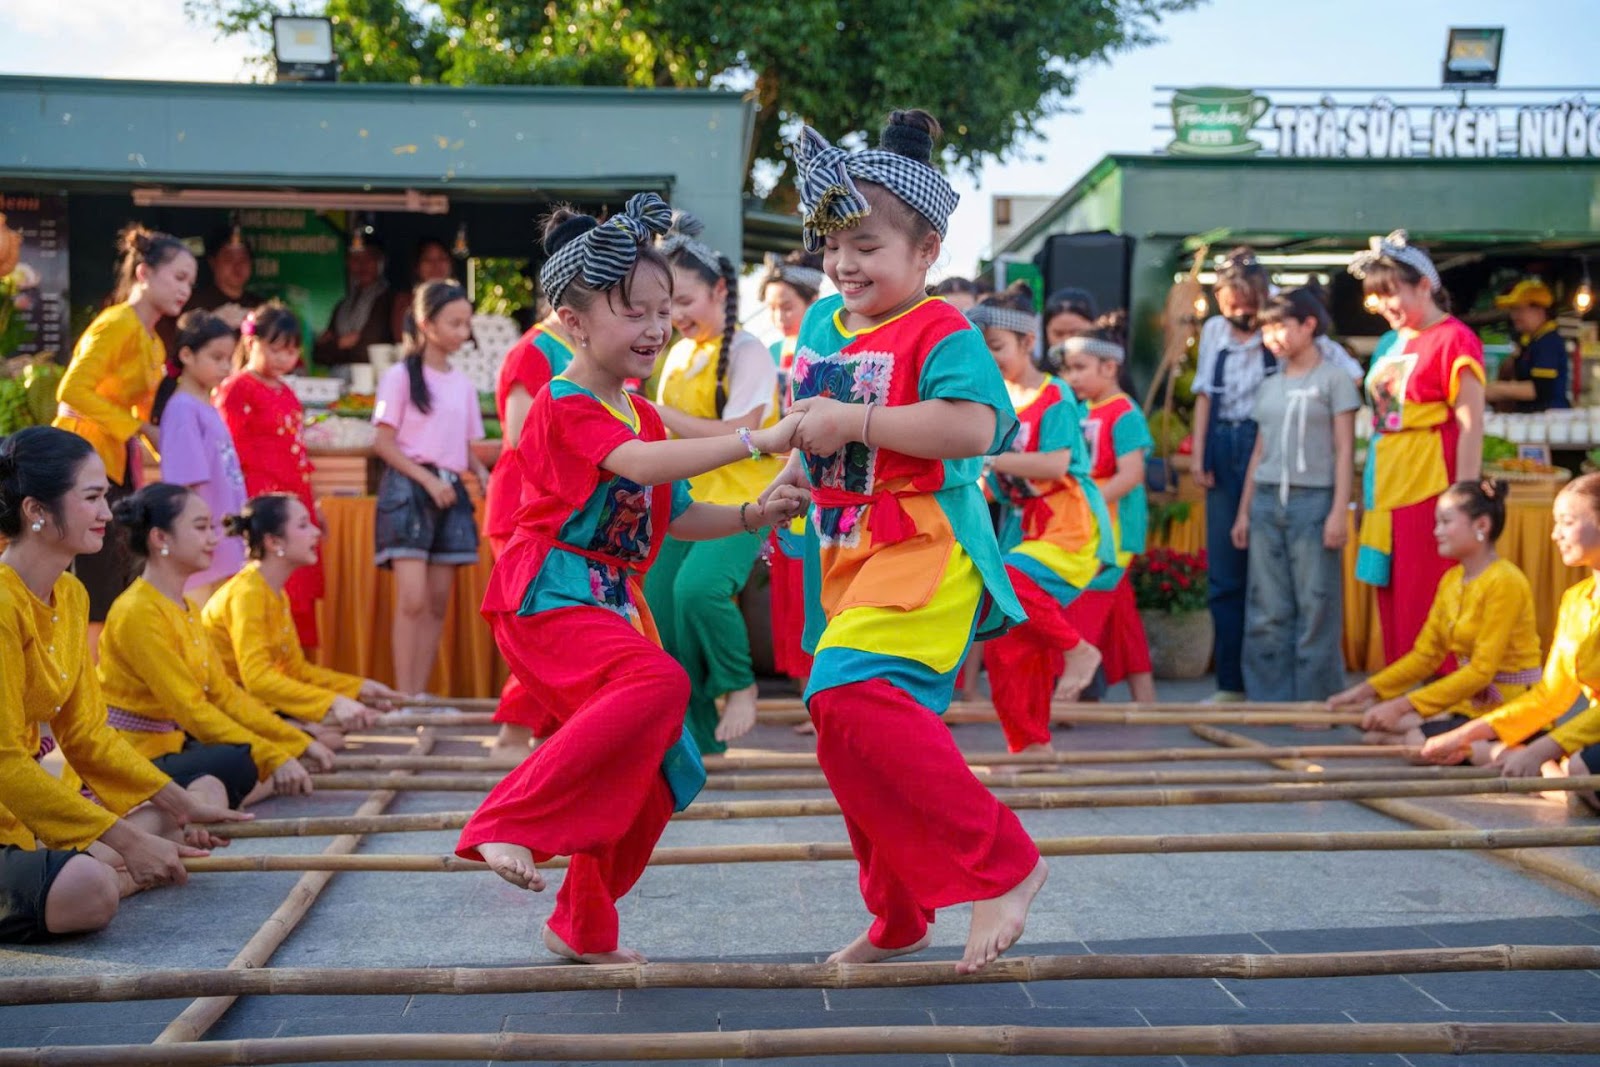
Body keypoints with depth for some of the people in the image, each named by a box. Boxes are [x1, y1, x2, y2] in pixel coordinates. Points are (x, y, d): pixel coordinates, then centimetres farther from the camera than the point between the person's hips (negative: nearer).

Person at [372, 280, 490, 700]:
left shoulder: (463, 383, 15)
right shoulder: (401, 375, -2)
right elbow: (384, 443, -6)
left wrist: (481, 472, -4)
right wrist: (428, 479, -16)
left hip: (450, 491, 6)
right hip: (409, 488, -6)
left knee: (439, 602, 3)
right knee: (412, 599, -13)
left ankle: (420, 694, 8)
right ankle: (404, 697, -11)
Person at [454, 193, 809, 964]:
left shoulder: (643, 416, 17)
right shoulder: (566, 408, -12)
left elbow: (674, 517, 20)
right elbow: (642, 465, -29)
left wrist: (756, 515, 4)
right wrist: (758, 439, -32)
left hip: (612, 603, 9)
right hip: (547, 596, -9)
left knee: (654, 775, 8)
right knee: (658, 683, -34)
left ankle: (583, 930, 26)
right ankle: (508, 825, -27)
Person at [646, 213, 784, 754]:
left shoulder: (746, 351, -8)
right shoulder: (679, 353, 13)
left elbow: (737, 437, -19)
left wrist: (660, 414, -18)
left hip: (738, 500, -7)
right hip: (687, 501, 8)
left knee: (699, 587, -30)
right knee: (659, 608, 2)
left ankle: (739, 686, -6)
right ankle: (694, 733, 16)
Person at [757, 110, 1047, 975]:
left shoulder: (941, 332, -11)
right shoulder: (822, 323, 13)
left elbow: (974, 426, -27)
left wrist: (855, 421, -26)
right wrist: (785, 484, 11)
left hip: (923, 549, -9)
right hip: (845, 551, 9)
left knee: (850, 695, -28)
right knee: (856, 719, 13)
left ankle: (1001, 863, -16)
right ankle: (897, 920, 30)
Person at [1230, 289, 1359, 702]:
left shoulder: (1333, 379, 1)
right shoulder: (1268, 386, 16)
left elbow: (1344, 449, -4)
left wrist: (1340, 511, -11)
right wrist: (1244, 510, 15)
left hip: (1313, 499, -5)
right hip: (1267, 501, 5)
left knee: (1316, 606, -4)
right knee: (1266, 610, 4)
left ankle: (1316, 702, 1)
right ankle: (1269, 698, 9)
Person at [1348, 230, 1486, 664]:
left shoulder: (1453, 340, -8)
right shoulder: (1391, 344, 16)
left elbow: (1471, 426, -13)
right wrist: (1367, 492, 18)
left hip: (1428, 493, -8)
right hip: (1385, 493, 8)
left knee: (1424, 612, -6)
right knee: (1391, 610, 11)